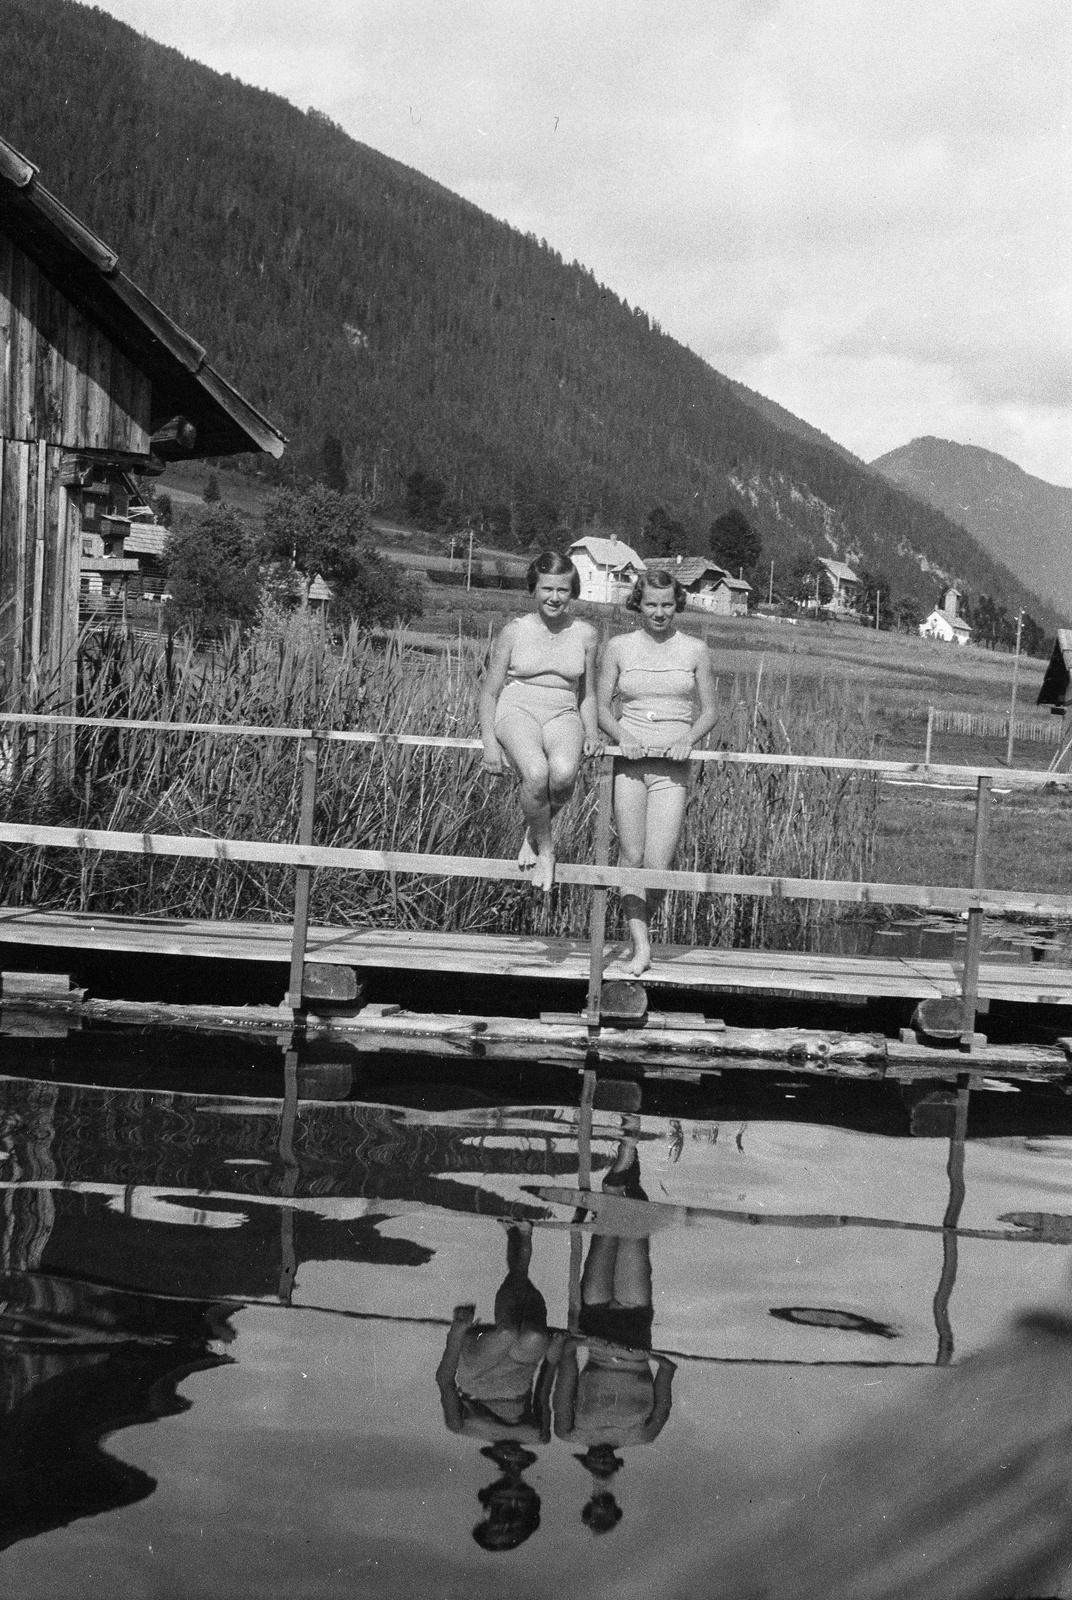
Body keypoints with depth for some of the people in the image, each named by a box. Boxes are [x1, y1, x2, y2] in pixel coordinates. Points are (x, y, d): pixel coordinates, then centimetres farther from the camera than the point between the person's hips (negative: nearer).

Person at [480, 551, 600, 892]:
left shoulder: (585, 634, 9)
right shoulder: (515, 631, 2)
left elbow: (587, 694, 20)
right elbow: (490, 691, 5)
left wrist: (591, 733, 1)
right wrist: (490, 744, -7)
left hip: (563, 715, 2)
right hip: (517, 712, -2)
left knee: (563, 772, -34)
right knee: (535, 772, -35)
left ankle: (533, 832, -4)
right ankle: (545, 850, -12)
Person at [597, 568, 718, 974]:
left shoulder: (695, 650, 7)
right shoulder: (619, 647, 7)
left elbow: (709, 711, 10)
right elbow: (602, 708, 8)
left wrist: (688, 740, -9)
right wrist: (622, 736, -11)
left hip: (672, 768, 0)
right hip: (629, 761, 0)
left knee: (658, 867, -6)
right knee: (631, 857, -6)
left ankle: (638, 928, 19)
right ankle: (641, 944, -1)